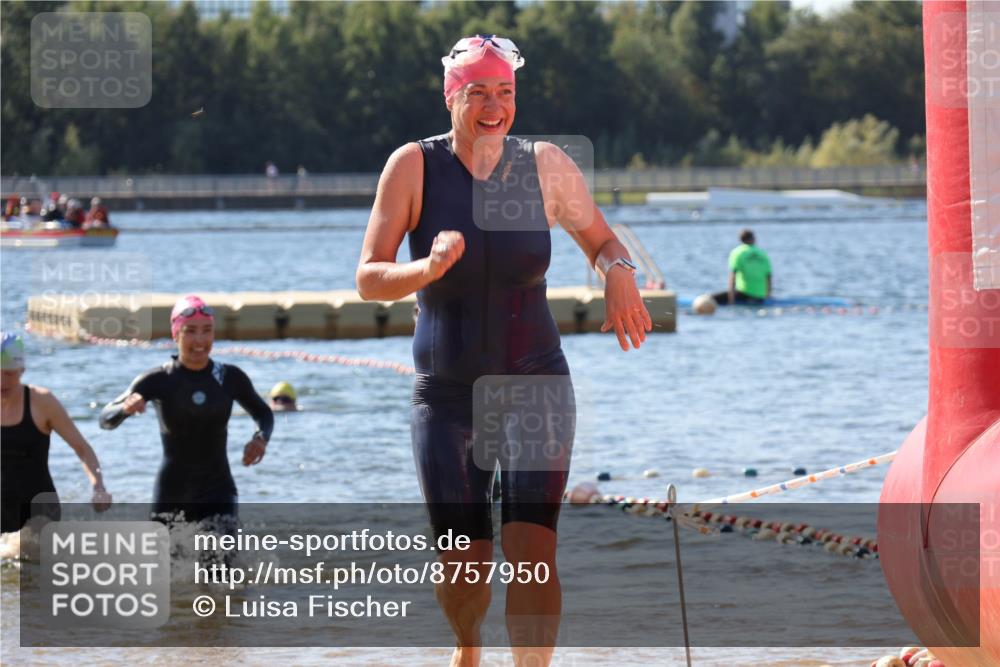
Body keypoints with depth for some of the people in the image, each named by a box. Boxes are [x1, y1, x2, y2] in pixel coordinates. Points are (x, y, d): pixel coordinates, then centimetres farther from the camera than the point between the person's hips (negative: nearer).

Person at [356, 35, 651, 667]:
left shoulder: (546, 165, -3)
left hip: (535, 384, 0)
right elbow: (369, 279, -11)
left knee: (532, 554, -16)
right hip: (446, 394, 0)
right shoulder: (415, 166, -8)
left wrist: (618, 272, -12)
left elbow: (601, 239, 12)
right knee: (463, 566, 3)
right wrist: (428, 269, -32)